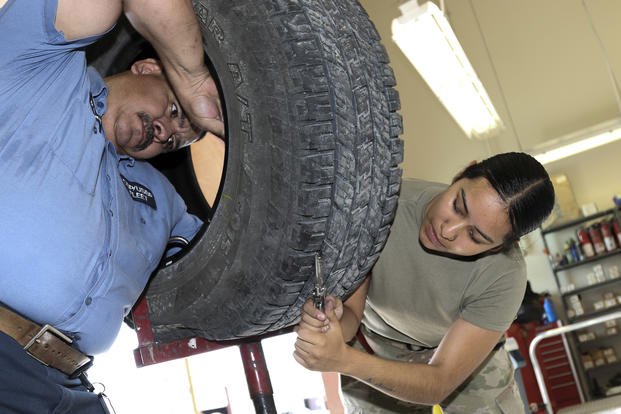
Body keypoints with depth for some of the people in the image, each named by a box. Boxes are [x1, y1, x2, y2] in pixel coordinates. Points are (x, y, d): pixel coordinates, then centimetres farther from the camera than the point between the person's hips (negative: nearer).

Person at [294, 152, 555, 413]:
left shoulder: (503, 276, -32)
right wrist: (332, 322, -45)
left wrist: (343, 359, -44)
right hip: (375, 351, 0)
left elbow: (440, 383, -30)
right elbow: (351, 311, -21)